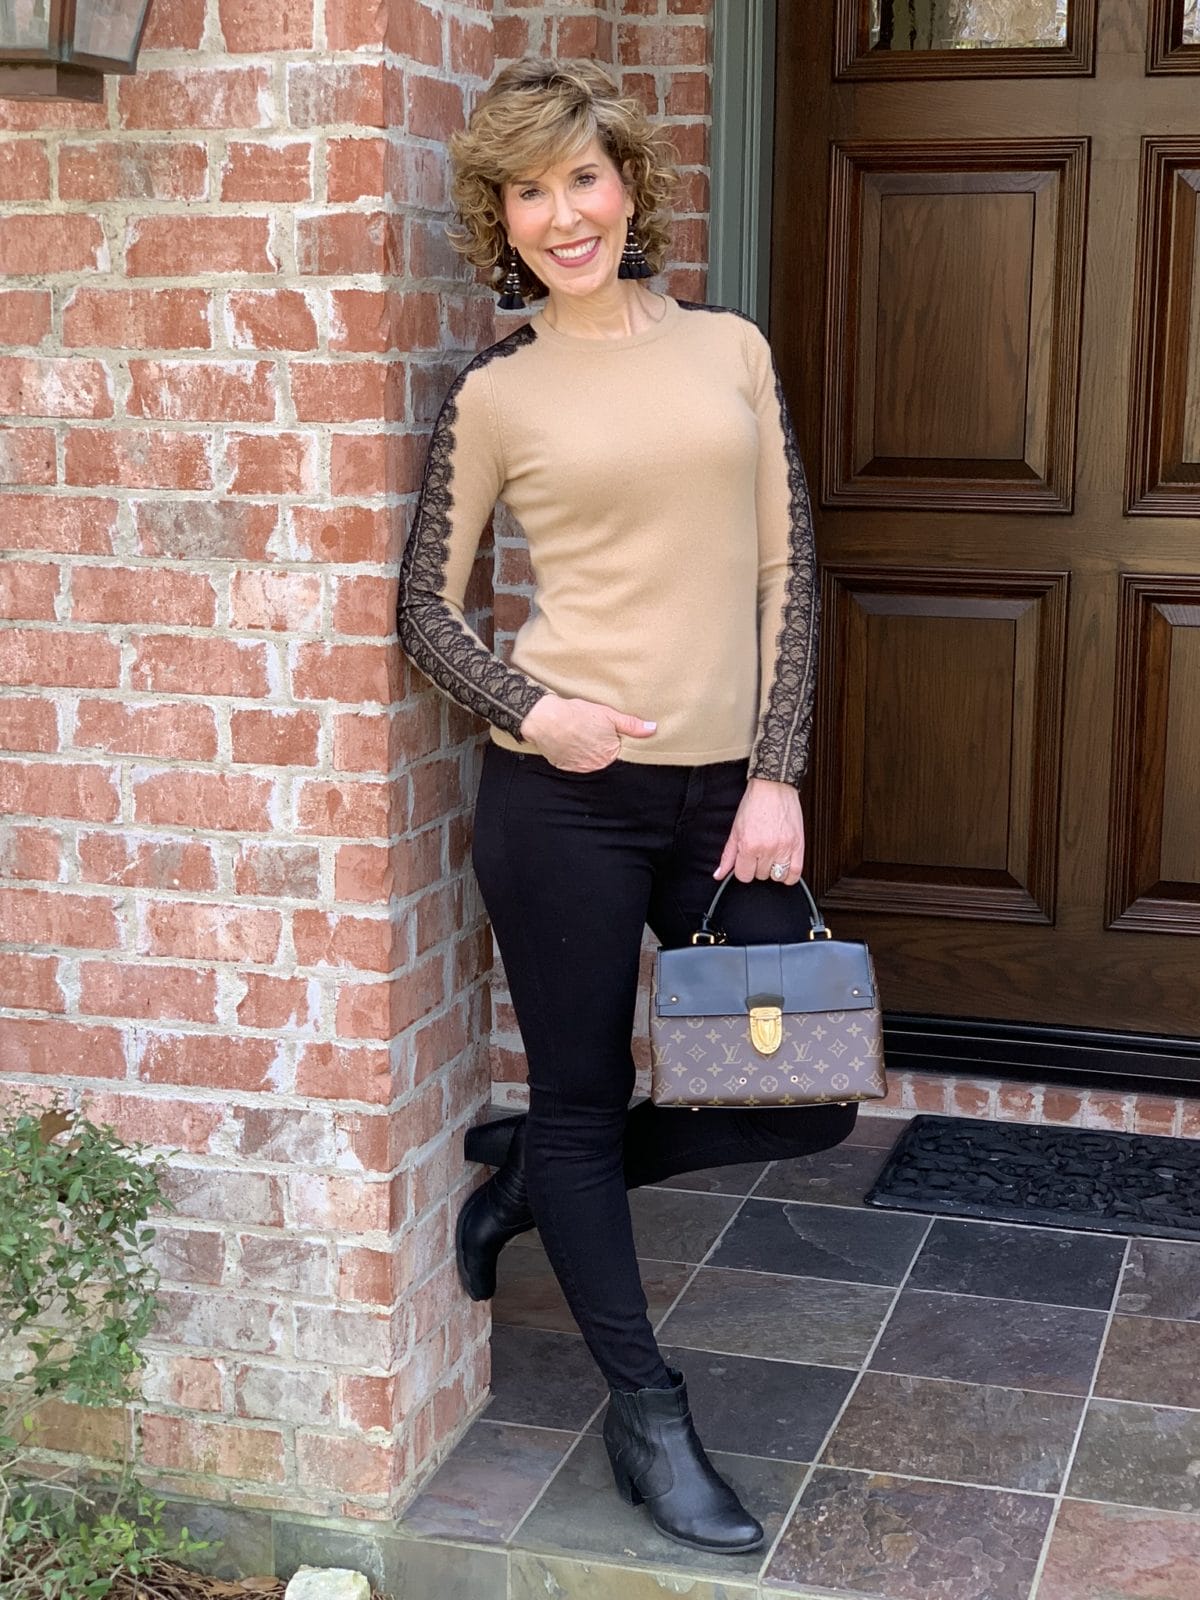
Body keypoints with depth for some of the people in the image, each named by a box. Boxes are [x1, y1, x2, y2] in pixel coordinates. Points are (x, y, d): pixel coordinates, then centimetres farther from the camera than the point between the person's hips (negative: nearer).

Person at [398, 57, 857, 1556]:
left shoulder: (731, 348, 8)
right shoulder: (494, 393, 1)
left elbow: (785, 569, 6)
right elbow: (427, 604, 5)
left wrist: (776, 773, -2)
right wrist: (529, 709, -13)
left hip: (726, 789, 3)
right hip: (565, 792, -3)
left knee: (808, 1100, 5)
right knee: (584, 1101, 6)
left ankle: (538, 1166, 29)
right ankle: (646, 1417, 24)